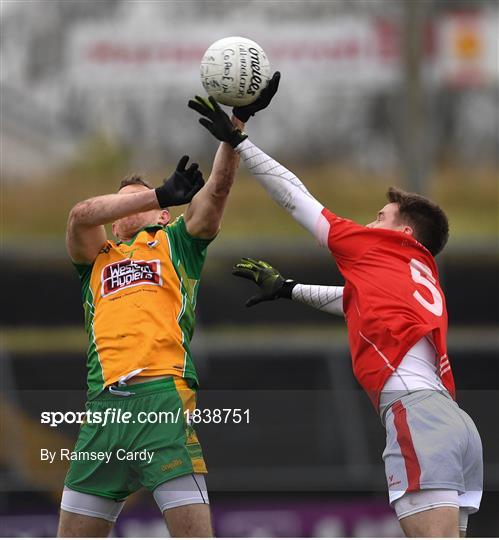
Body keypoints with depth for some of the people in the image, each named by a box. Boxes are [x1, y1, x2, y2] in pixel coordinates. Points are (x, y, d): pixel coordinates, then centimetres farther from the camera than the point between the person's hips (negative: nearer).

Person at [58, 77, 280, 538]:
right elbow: (81, 215, 6)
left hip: (164, 396, -3)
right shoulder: (97, 258, 26)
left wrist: (236, 123, -5)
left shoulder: (175, 242, 21)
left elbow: (217, 189, 7)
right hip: (104, 405, 3)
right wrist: (162, 193, 0)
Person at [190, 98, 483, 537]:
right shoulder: (424, 277, 30)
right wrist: (288, 288, 61)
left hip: (416, 411, -8)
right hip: (453, 421, 8)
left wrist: (237, 140, 27)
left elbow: (294, 195, 18)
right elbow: (358, 302, 50)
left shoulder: (374, 247, 11)